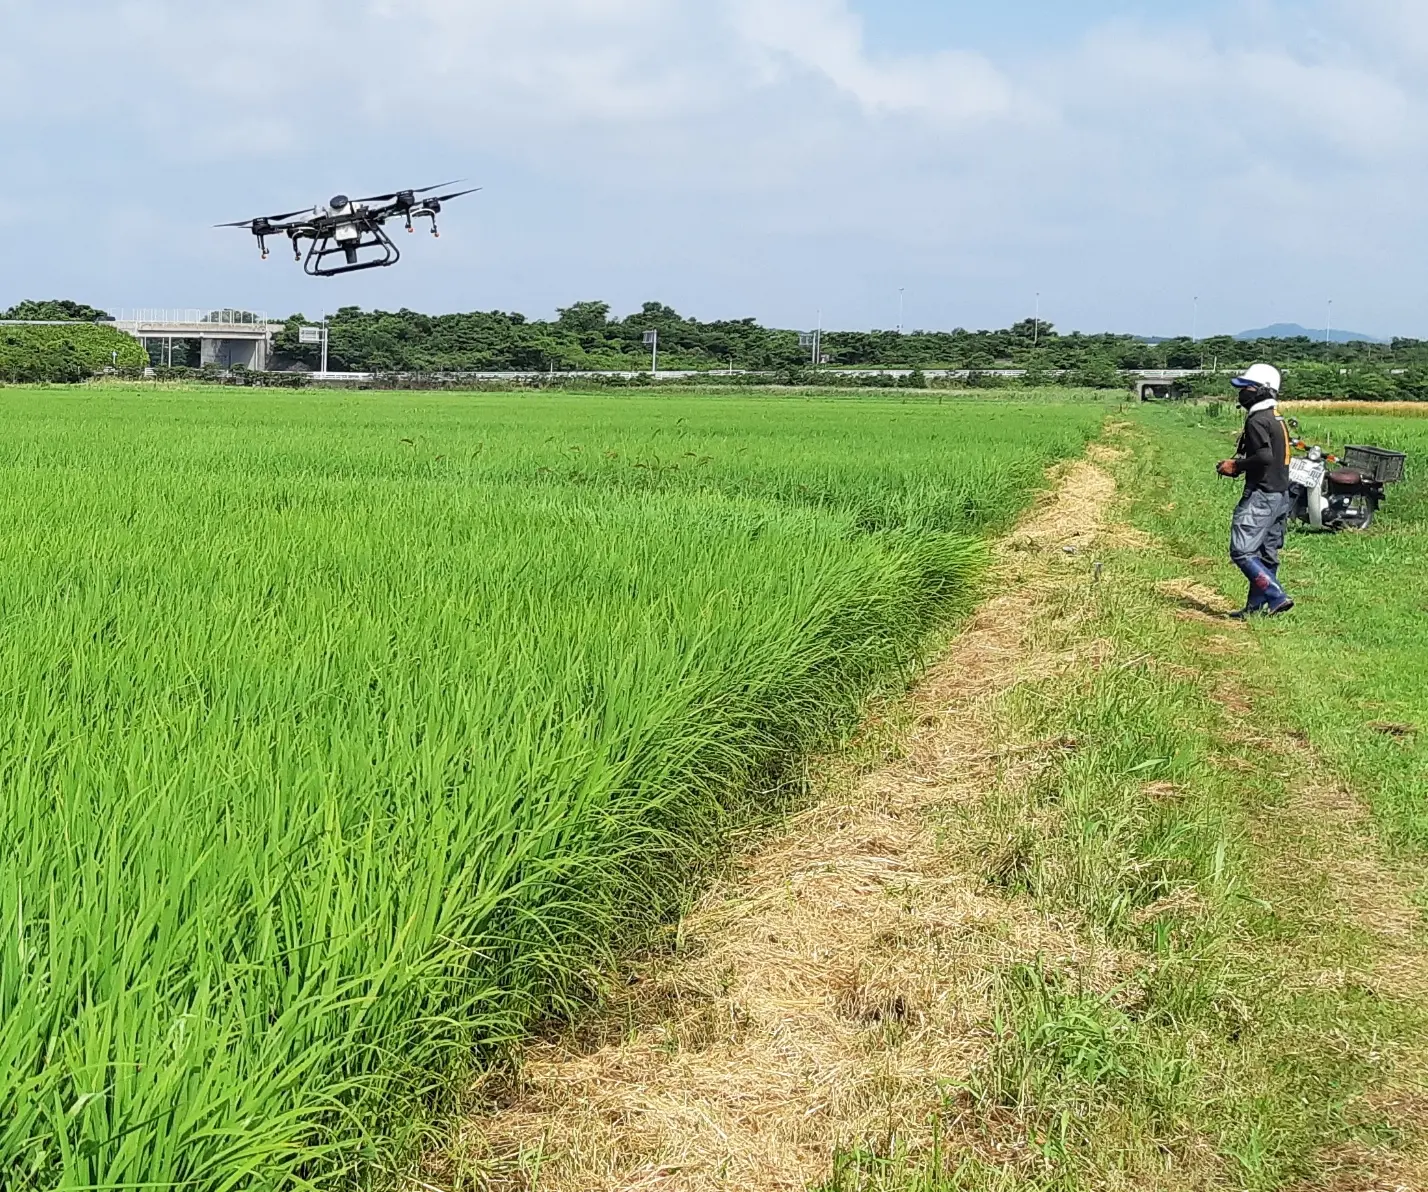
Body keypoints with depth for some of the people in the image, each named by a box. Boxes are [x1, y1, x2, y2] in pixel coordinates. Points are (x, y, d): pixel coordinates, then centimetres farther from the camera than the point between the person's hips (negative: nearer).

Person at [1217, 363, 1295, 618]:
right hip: (1281, 495, 10)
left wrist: (1237, 466, -12)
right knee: (1266, 555, 13)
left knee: (1241, 551, -10)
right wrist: (1238, 464, 13)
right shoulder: (1277, 419, 16)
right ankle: (1256, 606, 19)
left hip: (1261, 495, -10)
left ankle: (1277, 597, -14)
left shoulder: (1257, 420, -14)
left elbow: (1265, 455, -26)